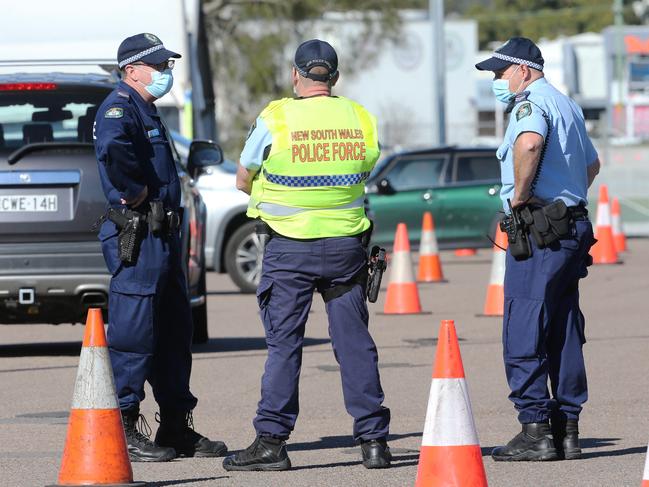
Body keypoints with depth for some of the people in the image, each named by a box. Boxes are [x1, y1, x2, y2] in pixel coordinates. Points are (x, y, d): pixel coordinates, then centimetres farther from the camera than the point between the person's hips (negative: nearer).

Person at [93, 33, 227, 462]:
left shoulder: (146, 110, 21)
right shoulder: (120, 107, -12)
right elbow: (112, 149, -34)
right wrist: (135, 192, -24)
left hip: (162, 234, 11)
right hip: (136, 236, -11)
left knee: (175, 331, 14)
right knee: (133, 331, -8)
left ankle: (177, 427, 21)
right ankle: (123, 429, -5)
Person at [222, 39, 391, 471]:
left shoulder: (275, 120, -7)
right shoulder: (360, 119, 1)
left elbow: (243, 181, 4)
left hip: (290, 247, -3)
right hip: (346, 246, 3)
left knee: (284, 345, 1)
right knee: (355, 343, 7)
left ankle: (272, 441, 0)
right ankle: (374, 440, 7)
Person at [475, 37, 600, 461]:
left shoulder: (532, 102, -10)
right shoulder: (567, 105, 21)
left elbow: (529, 143, -33)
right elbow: (592, 163, 36)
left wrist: (519, 196, -21)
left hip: (538, 232, -10)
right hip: (573, 228, 10)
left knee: (523, 334, -8)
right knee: (564, 336, 10)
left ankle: (536, 431, -11)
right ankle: (567, 430, 10)